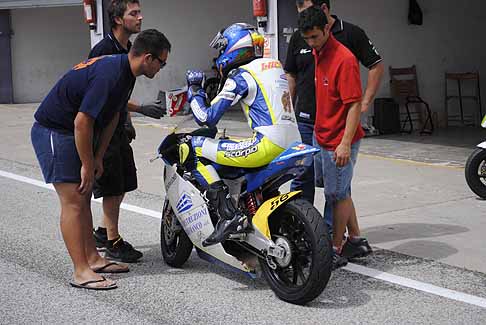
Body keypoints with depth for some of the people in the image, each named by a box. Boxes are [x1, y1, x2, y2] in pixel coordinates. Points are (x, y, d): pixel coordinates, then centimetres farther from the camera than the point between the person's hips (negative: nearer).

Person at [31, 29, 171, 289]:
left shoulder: (125, 71, 4)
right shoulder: (109, 75, -28)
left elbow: (112, 116, 11)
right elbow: (82, 122, -28)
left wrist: (98, 158, 8)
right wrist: (87, 165, -18)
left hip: (75, 133, 10)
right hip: (54, 131, -10)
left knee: (84, 197, 12)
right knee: (73, 201, -11)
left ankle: (92, 258, 20)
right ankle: (81, 272, -9)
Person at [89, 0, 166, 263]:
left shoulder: (127, 49, 11)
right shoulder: (104, 50, -18)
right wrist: (141, 108, -27)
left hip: (117, 128, 9)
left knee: (124, 183, 13)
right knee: (113, 186, -4)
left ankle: (102, 233, 26)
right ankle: (113, 242, 5)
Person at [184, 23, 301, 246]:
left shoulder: (241, 76, -4)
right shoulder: (276, 66, 19)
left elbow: (207, 119, -5)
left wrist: (194, 91, 12)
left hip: (268, 145, -9)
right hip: (293, 143, 9)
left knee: (192, 148, -6)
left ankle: (227, 215, -15)